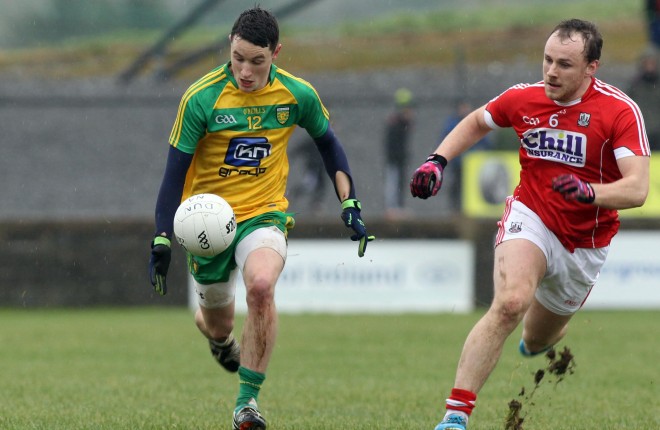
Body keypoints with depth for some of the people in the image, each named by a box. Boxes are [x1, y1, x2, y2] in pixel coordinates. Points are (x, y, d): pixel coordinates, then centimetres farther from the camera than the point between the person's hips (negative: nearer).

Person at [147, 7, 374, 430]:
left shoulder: (297, 95, -9)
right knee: (218, 322, 11)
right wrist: (162, 240, -16)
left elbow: (328, 143, 10)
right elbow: (175, 170, -11)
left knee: (261, 284, -31)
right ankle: (219, 336, 53)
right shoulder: (202, 98, -16)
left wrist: (350, 205, 4)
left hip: (265, 215, 0)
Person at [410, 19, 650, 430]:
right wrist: (438, 161, 0)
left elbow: (637, 188, -26)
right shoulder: (523, 98, -7)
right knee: (511, 302, -31)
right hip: (530, 217, -1)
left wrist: (589, 192, -44)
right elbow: (476, 123, 15)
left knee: (538, 339, 18)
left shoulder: (621, 111, -17)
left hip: (585, 245, 1)